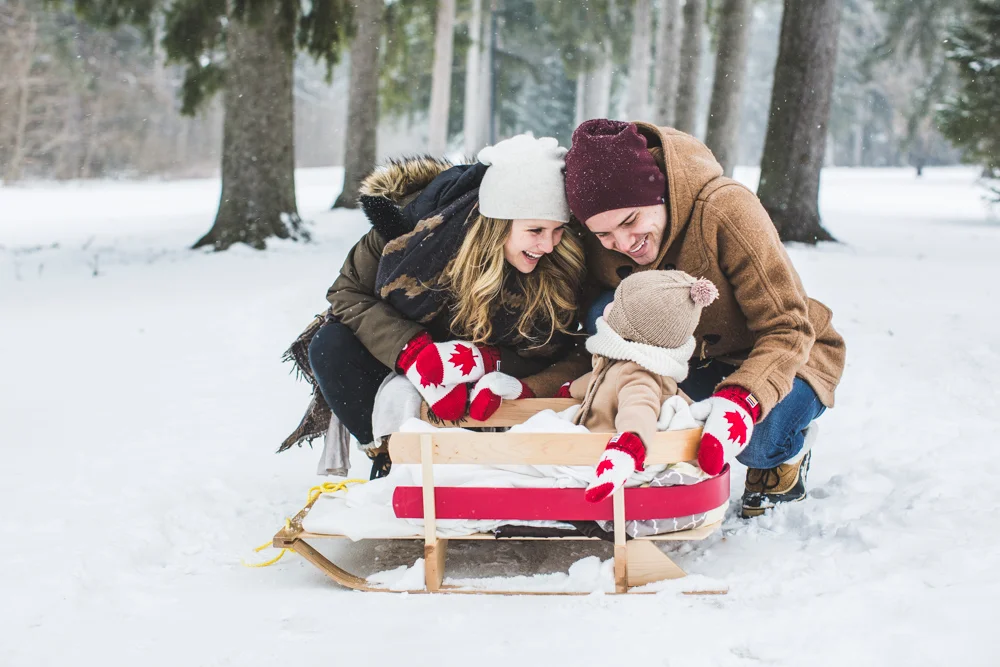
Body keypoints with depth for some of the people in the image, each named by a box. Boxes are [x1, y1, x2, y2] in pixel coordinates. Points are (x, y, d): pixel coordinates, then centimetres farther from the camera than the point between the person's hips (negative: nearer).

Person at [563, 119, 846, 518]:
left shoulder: (727, 210, -32)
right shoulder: (602, 247, -16)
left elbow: (787, 329, -30)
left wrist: (740, 402, -47)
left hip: (787, 358, -4)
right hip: (698, 361, 4)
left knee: (756, 442, -37)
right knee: (608, 314, -24)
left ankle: (791, 448, 3)